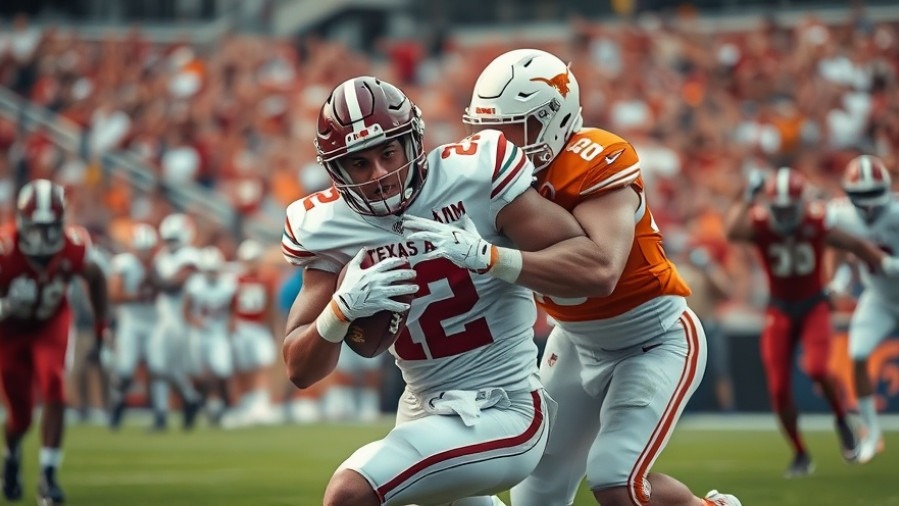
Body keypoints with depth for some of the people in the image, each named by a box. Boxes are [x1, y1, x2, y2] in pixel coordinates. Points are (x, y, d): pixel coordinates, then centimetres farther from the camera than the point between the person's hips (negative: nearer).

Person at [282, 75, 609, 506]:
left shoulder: (475, 173, -18)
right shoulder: (327, 227, -6)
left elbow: (589, 268, -18)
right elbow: (300, 370, -4)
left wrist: (486, 256, -32)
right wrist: (343, 309, -24)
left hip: (500, 413, -7)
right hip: (425, 409, 7)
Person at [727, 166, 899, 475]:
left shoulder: (817, 223, -15)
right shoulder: (760, 224, -16)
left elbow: (855, 245, -1)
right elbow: (733, 232, -38)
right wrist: (748, 197, -36)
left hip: (814, 306, -1)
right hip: (780, 310, 1)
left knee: (816, 369, -26)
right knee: (779, 389, -2)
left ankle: (842, 421, 4)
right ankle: (800, 454, 19)